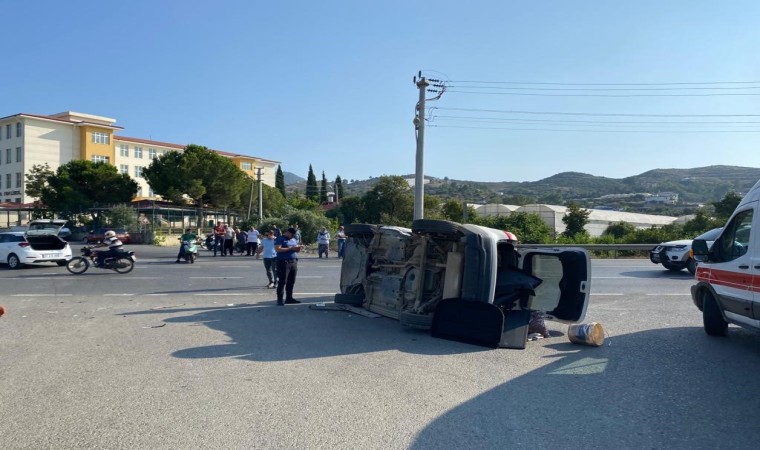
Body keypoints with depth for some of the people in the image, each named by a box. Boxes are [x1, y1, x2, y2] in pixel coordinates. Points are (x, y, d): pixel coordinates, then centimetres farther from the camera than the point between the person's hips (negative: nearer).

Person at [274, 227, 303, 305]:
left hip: (294, 262, 7)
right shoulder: (280, 239, -3)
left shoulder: (294, 240, 20)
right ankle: (279, 299, -3)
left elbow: (296, 249, 26)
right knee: (282, 281, -6)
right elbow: (277, 249, -16)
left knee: (291, 282, 8)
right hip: (284, 262, -7)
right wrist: (290, 248, -18)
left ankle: (289, 298, 15)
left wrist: (299, 248, 1)